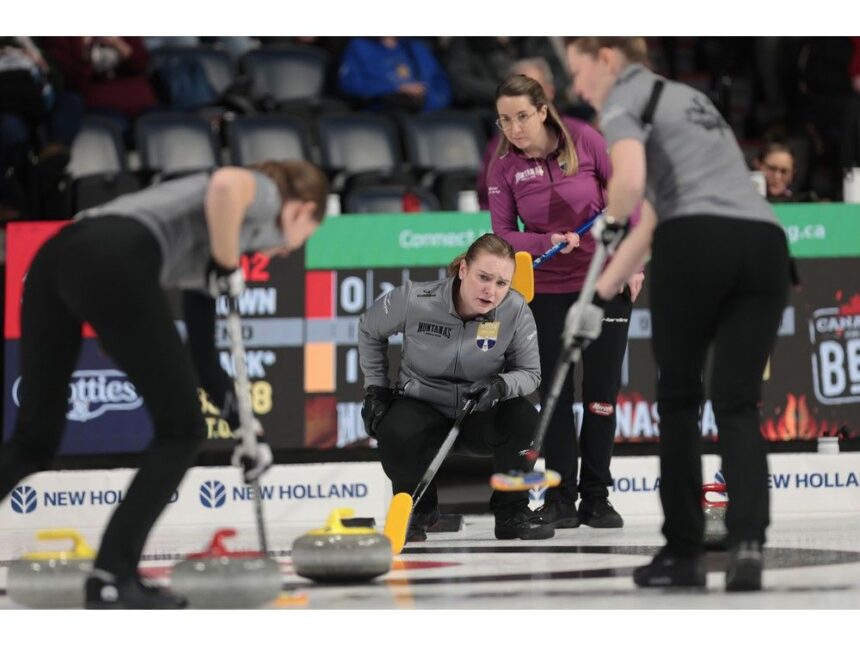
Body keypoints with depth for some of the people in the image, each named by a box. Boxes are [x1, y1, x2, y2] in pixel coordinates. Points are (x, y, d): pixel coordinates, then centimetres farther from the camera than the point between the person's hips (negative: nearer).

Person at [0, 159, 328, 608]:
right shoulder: (265, 193, 17)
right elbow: (225, 185, -11)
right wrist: (227, 269, 2)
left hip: (54, 257, 8)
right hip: (114, 264, -8)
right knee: (181, 429, 8)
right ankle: (111, 580, 2)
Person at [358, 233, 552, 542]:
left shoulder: (516, 311, -18)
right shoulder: (414, 300, -20)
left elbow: (530, 373, -8)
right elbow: (369, 330, 2)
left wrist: (501, 385, -31)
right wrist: (376, 388, 1)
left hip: (480, 416, 1)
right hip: (421, 407, -1)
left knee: (523, 417, -30)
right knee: (396, 435, -34)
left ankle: (511, 514, -9)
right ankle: (419, 510, -1)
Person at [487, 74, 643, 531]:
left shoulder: (583, 139, -12)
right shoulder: (504, 166, -9)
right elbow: (503, 234, -6)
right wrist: (548, 242, -24)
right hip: (547, 291, 1)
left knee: (601, 394, 2)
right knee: (556, 394, 0)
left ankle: (596, 498, 12)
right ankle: (560, 500, 7)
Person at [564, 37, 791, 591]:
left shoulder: (624, 99, 7)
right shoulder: (686, 98, 32)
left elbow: (631, 180, -15)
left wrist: (610, 221, 7)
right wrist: (600, 297, 28)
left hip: (696, 244, -6)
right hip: (765, 242, 6)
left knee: (679, 398, 11)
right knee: (738, 404, 6)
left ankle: (685, 552, 13)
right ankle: (748, 543, -14)